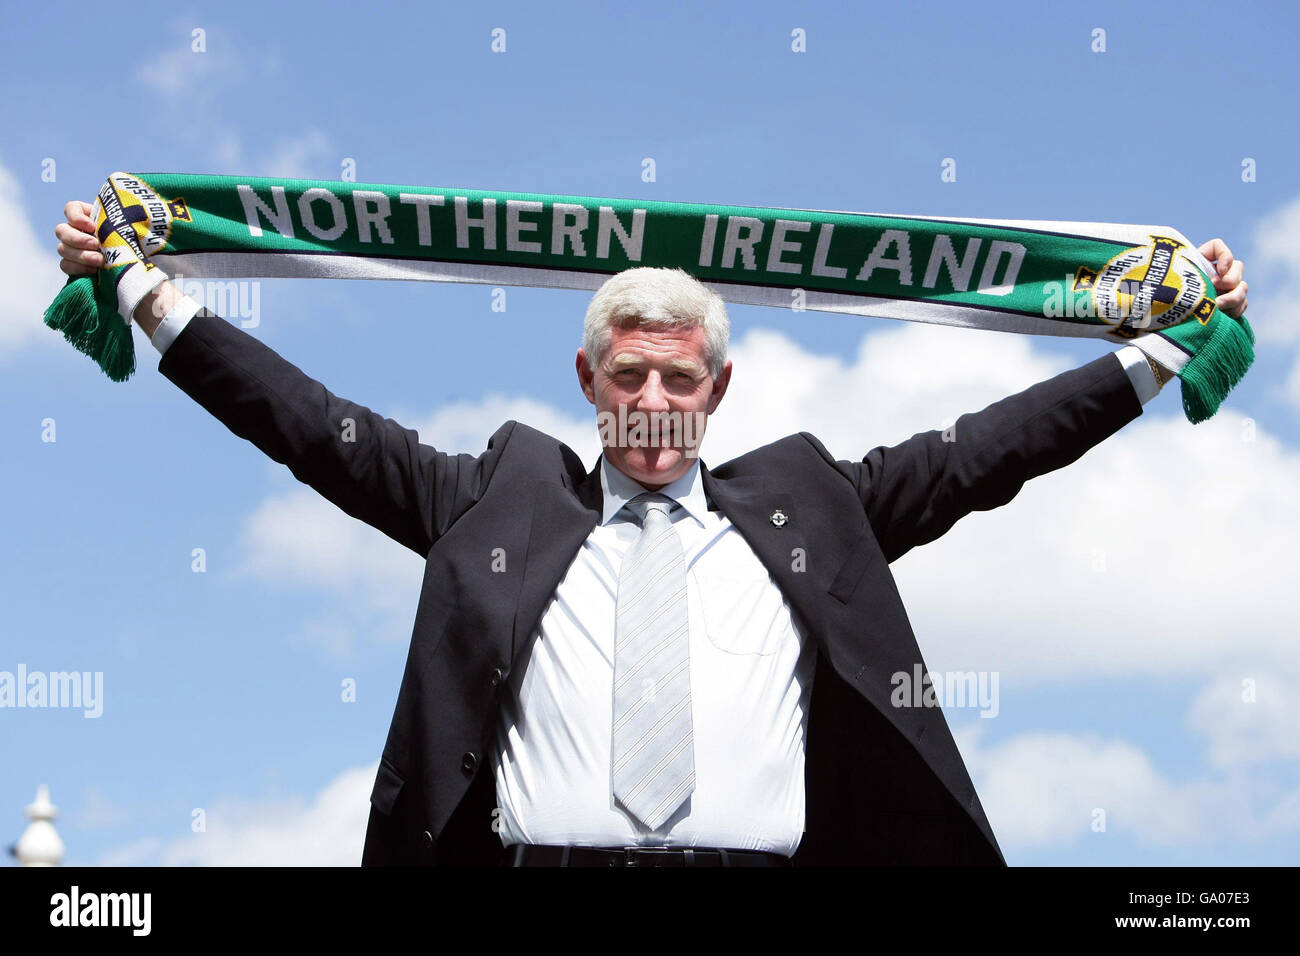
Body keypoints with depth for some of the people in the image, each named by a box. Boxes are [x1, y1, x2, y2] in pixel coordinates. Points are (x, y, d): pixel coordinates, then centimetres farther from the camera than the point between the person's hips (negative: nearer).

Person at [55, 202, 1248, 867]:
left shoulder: (801, 506, 18)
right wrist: (152, 298, 11)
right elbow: (323, 428, 14)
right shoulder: (501, 501, 16)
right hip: (544, 855, 0)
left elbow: (979, 452, 17)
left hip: (758, 861, 1)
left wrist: (1163, 347, 14)